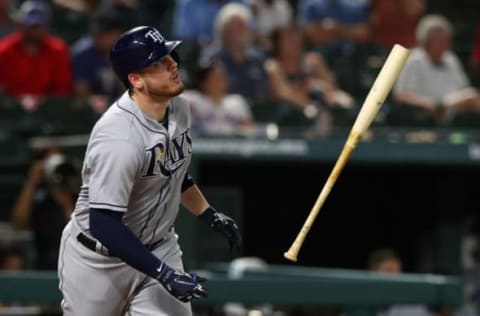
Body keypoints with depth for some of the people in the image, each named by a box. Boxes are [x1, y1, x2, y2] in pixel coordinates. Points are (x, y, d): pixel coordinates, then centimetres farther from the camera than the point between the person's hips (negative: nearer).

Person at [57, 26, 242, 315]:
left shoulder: (179, 108, -3)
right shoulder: (118, 137, -30)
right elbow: (103, 225, -33)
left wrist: (211, 216, 14)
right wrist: (165, 275, -33)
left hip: (158, 248, 6)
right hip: (98, 260, -6)